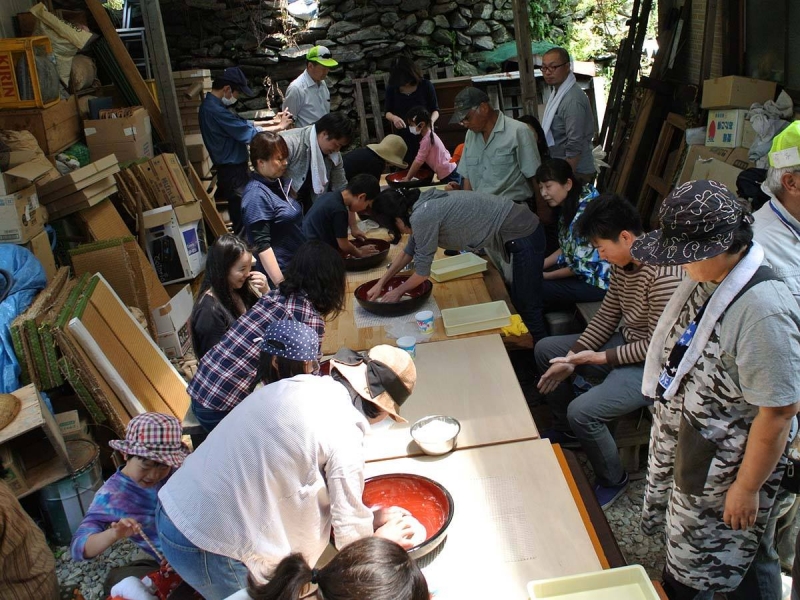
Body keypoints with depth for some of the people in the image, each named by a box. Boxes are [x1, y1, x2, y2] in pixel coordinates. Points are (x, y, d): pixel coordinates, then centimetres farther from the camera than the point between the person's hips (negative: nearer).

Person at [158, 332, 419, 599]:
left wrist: (368, 517, 19)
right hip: (208, 547, -7)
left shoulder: (296, 386, 1)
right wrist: (379, 539, 13)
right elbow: (350, 534, -9)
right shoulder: (342, 435, -20)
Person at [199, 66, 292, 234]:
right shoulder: (216, 110, -25)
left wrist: (271, 122, 8)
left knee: (240, 210, 19)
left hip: (231, 167, 10)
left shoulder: (211, 105, 8)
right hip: (232, 170, -10)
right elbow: (249, 133, -23)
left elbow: (241, 125, 14)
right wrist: (279, 127, -12)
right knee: (241, 211, 0)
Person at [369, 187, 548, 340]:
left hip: (524, 236, -10)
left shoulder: (422, 216, -22)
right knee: (518, 301, 20)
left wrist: (398, 291, 5)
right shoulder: (423, 205, 6)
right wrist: (381, 283, 19)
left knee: (528, 308, -1)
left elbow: (422, 271, -12)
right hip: (520, 229, 10)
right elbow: (409, 250, 20)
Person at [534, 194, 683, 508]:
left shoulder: (664, 273, -30)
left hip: (652, 365, -9)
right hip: (624, 342, 10)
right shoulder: (622, 262, -2)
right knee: (545, 349, 12)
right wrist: (572, 358, -4)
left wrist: (598, 358, -19)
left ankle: (613, 480, 5)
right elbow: (607, 316, 5)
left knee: (582, 411, -25)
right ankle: (566, 428, 31)